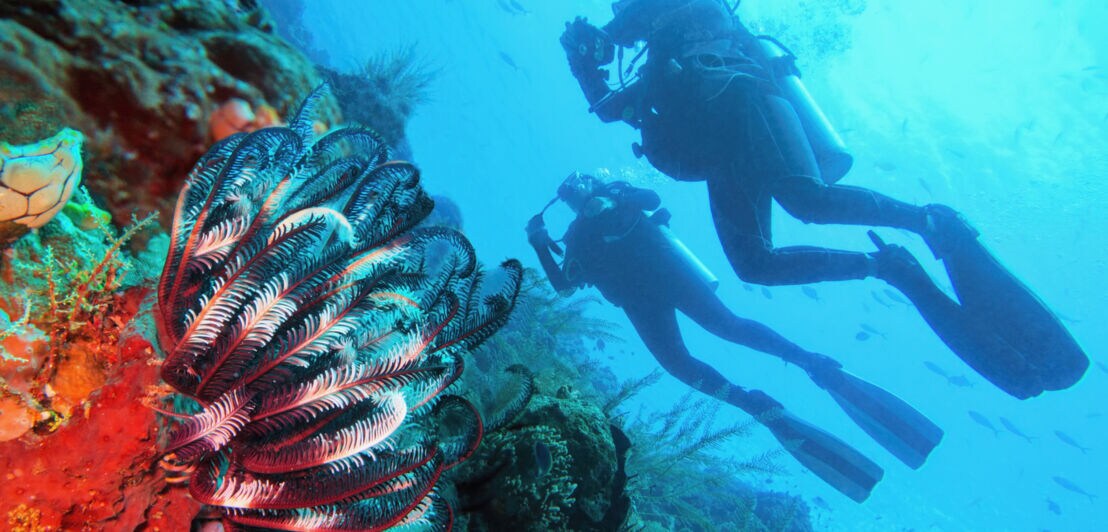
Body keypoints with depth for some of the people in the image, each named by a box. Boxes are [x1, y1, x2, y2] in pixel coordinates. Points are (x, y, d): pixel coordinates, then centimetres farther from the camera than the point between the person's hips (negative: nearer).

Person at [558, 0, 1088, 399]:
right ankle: (888, 267, -9)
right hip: (726, 157, 7)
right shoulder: (657, 74, 41)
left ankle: (936, 223, -20)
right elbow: (607, 106, 40)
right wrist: (584, 61, 29)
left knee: (805, 197, -34)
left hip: (735, 102, -7)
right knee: (754, 264, -12)